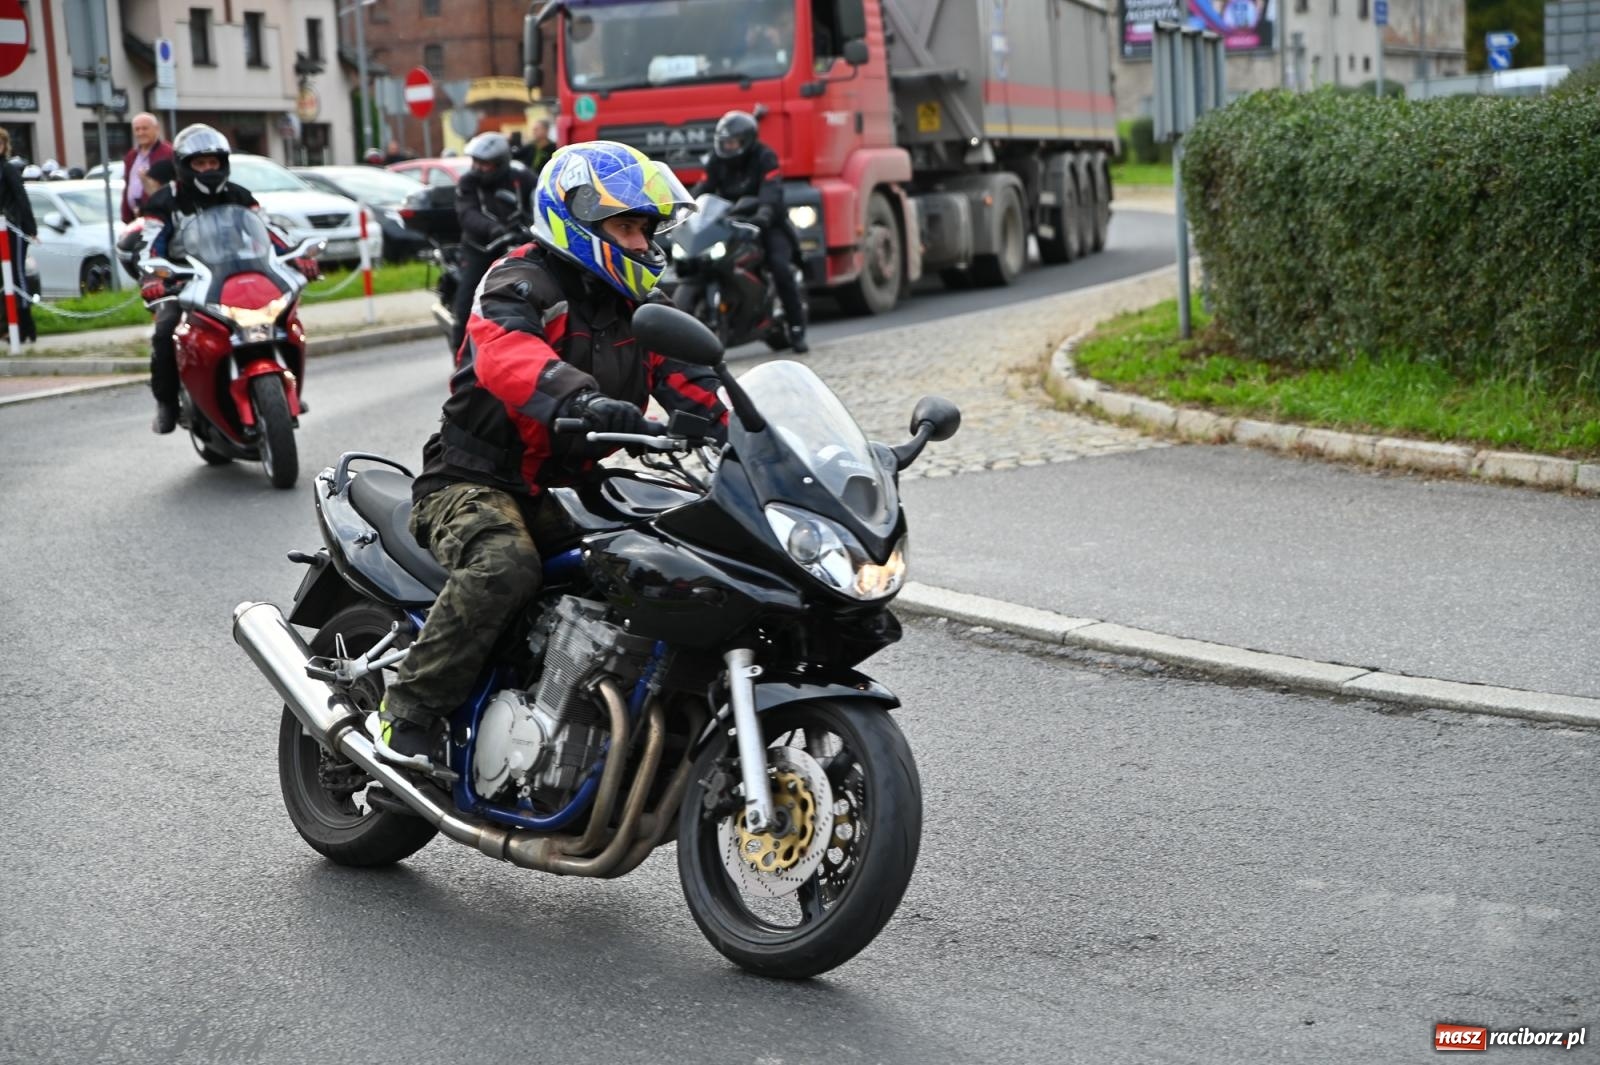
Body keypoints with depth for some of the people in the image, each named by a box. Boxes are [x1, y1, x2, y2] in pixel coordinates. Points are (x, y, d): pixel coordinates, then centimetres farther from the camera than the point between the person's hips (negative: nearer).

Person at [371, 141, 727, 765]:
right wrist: (582, 400, -51)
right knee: (505, 568, -36)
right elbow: (506, 351, -32)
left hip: (566, 495, 7)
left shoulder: (637, 309, 16)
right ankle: (407, 714, -26)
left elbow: (688, 381, 10)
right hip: (475, 483, -7)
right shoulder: (523, 282, -9)